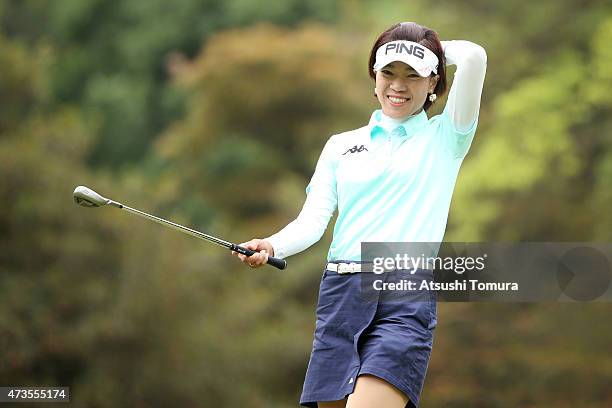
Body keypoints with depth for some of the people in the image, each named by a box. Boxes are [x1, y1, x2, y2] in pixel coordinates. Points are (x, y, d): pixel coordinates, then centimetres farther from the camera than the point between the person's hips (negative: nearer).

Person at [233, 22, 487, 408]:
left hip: (407, 299, -4)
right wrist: (271, 246, -12)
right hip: (341, 293, 4)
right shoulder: (341, 145, 19)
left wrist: (435, 49, 13)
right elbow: (312, 221, 8)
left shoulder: (443, 138, 9)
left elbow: (473, 56, -6)